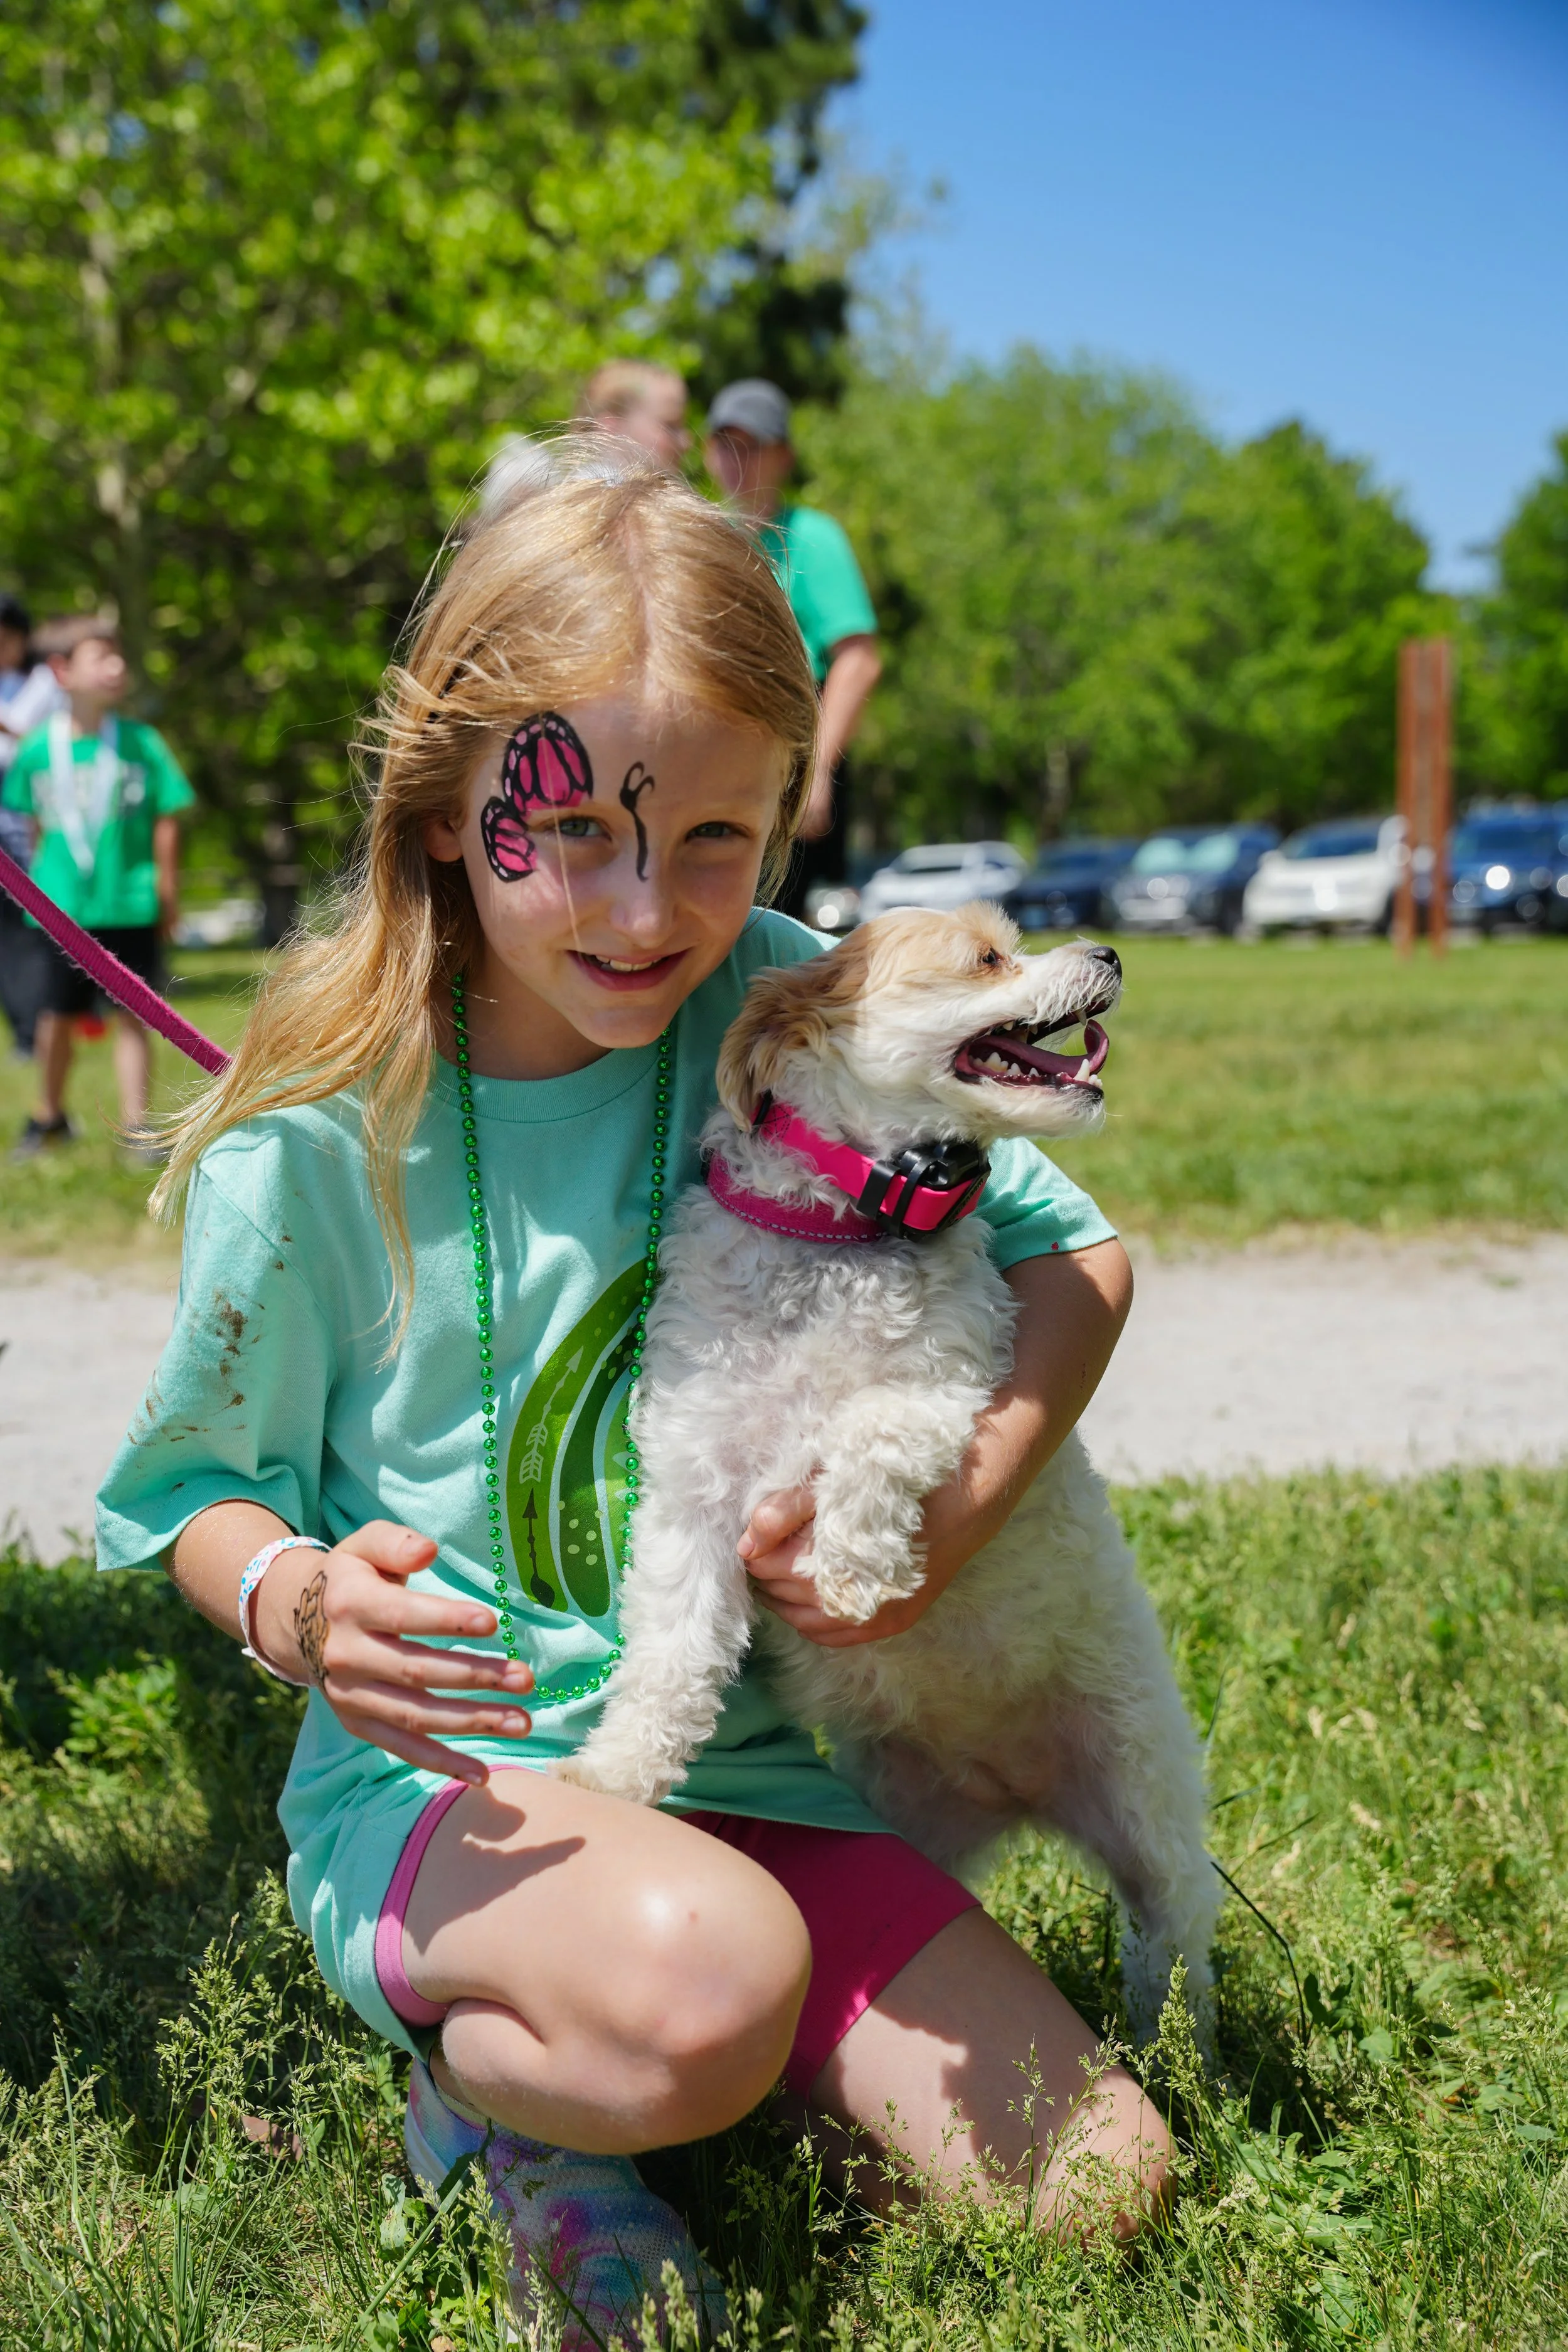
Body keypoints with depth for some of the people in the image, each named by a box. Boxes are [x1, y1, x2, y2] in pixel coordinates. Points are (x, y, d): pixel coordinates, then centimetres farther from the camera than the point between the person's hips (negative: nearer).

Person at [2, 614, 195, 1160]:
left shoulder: (141, 744, -4)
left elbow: (166, 822, 0)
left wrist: (166, 890, 0)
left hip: (130, 906, -1)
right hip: (60, 906, 1)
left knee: (130, 1015, 1)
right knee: (57, 1014, 11)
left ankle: (136, 1126, 9)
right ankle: (49, 1115, 31)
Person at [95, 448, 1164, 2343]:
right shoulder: (321, 1134, -13)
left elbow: (1069, 1249, 2)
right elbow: (193, 1487, -1)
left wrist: (957, 1514, -16)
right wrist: (289, 1600, -25)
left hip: (751, 1770, 4)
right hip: (432, 1782, -4)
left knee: (1090, 2185, -7)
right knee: (708, 1979, -37)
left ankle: (621, 2056, 16)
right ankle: (487, 2086, -1)